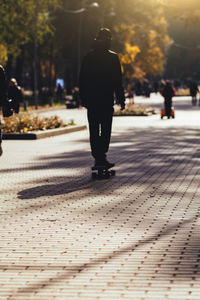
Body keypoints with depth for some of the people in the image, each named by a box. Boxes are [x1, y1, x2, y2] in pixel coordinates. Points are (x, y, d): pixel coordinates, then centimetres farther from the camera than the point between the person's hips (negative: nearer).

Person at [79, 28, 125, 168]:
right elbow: (118, 81, -5)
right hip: (107, 99, -4)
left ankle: (97, 157, 9)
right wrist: (121, 99, 1)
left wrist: (83, 98, 16)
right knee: (105, 130, -2)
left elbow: (82, 79, 9)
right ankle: (101, 156, -12)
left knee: (94, 130, 8)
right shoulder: (112, 57, -4)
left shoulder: (88, 56, 7)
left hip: (91, 99, 4)